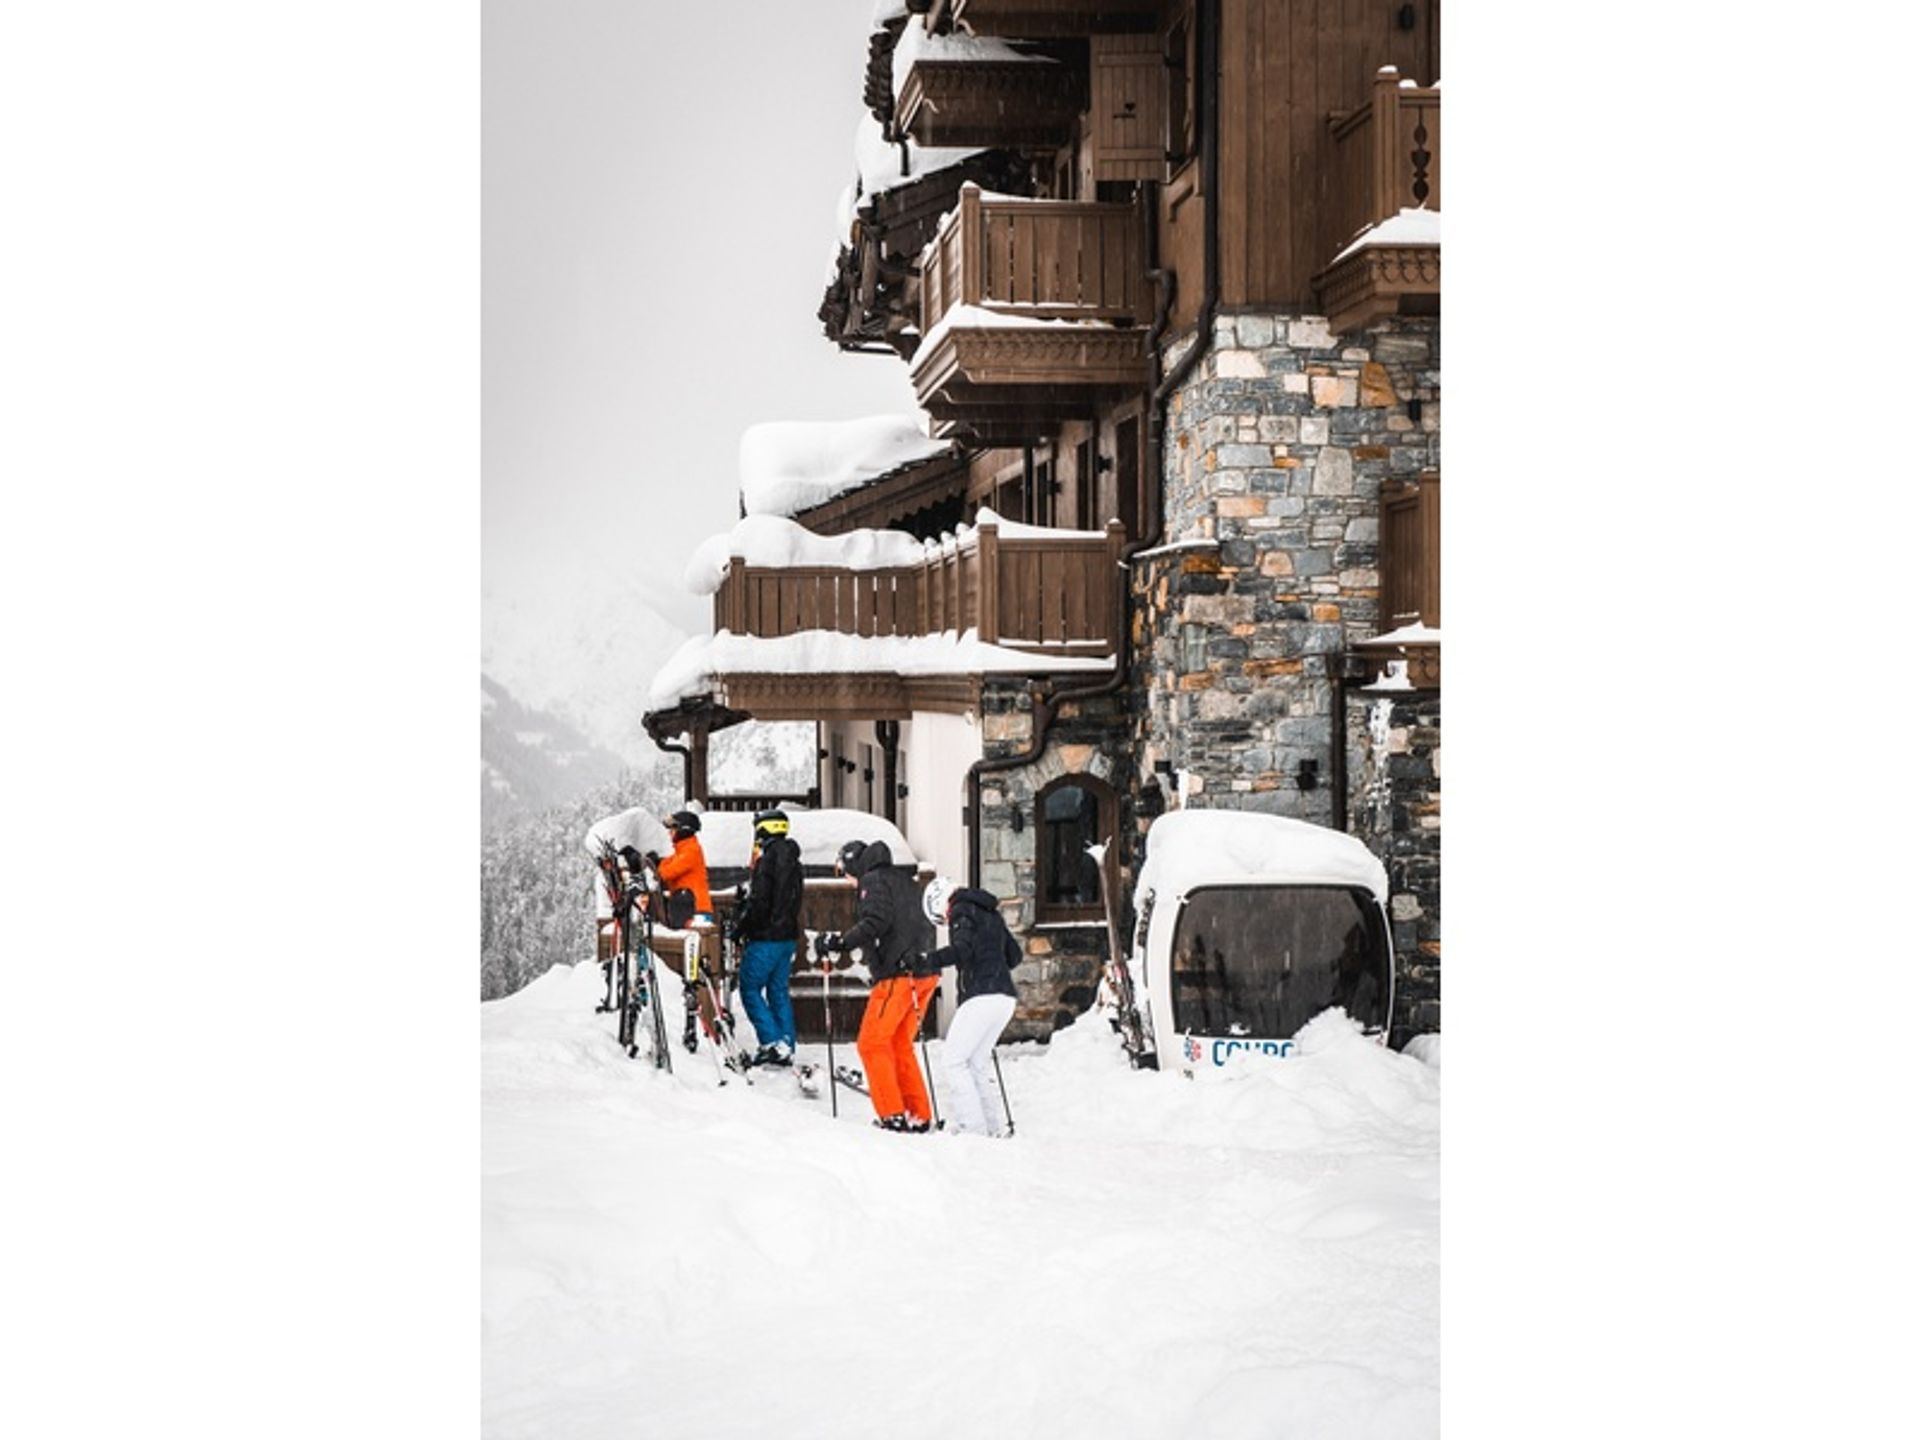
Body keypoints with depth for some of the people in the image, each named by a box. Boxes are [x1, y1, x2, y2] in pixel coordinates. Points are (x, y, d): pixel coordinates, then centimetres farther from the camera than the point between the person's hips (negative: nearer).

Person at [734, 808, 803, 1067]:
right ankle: (786, 1045, 10)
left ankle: (772, 1043, -10)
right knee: (780, 991, 12)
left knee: (750, 989, -1)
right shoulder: (793, 861, 12)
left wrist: (741, 929, -7)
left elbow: (759, 902, -19)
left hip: (765, 938, -8)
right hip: (788, 936, 8)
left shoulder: (767, 860, -16)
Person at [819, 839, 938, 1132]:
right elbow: (923, 925, 22)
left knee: (872, 1043, -2)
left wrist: (841, 942, -14)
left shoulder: (874, 880, -4)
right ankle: (919, 1116, 13)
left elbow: (876, 922, -19)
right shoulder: (901, 878, 22)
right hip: (924, 973, 9)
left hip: (899, 974, -9)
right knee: (900, 1045, 15)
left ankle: (893, 1116, -6)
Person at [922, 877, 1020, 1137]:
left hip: (981, 997, -9)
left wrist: (927, 960, -25)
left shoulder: (961, 911, -2)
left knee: (953, 1058, -5)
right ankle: (990, 1124, 11)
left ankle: (971, 1125, -12)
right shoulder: (990, 913, 22)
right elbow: (1014, 955, 25)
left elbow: (962, 949, -20)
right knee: (977, 1060, 15)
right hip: (1005, 996, 9)